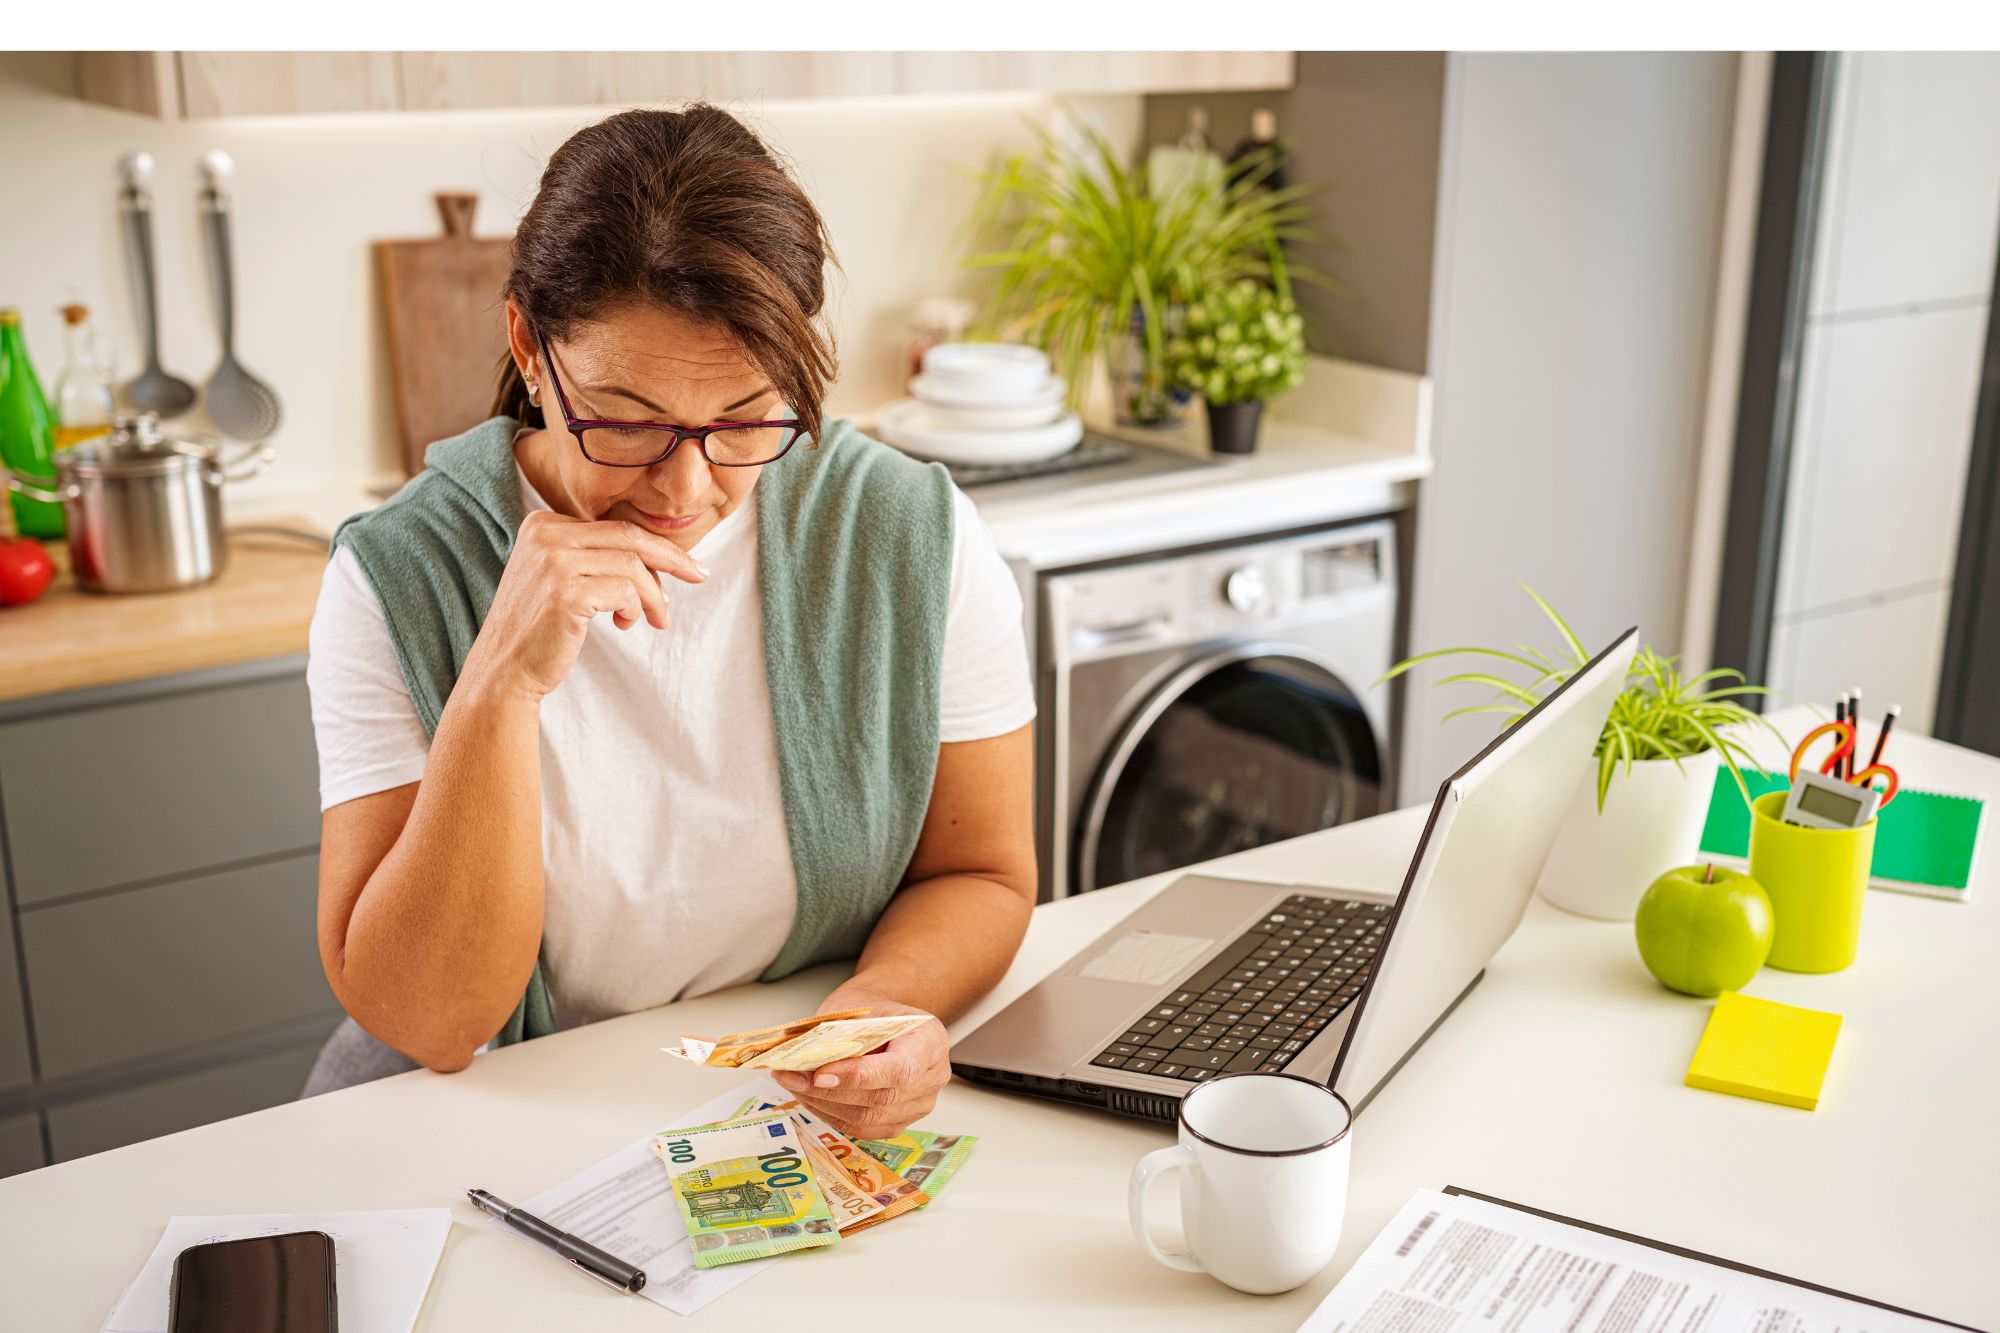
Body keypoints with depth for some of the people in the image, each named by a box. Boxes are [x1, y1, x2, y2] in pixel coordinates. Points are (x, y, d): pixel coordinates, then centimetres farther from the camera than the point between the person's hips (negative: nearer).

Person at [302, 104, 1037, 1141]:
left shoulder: (915, 541, -9)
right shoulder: (397, 580, -12)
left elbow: (978, 876, 1)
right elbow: (428, 1023, -15)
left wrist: (887, 1004, -21)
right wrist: (500, 685, -27)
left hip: (827, 1121, 1)